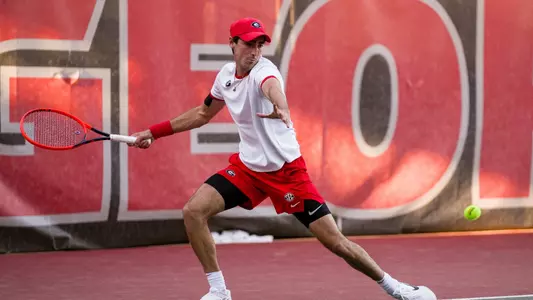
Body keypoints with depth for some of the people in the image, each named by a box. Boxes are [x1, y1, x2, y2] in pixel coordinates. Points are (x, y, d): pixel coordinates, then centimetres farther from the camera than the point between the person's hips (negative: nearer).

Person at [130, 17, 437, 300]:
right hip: (248, 166, 6)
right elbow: (203, 113, 20)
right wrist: (155, 132, 19)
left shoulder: (263, 70, -19)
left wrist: (281, 108, -70)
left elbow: (272, 86, -47)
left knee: (334, 240, -8)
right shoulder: (226, 74, 2)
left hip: (286, 169, -6)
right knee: (194, 211, -12)